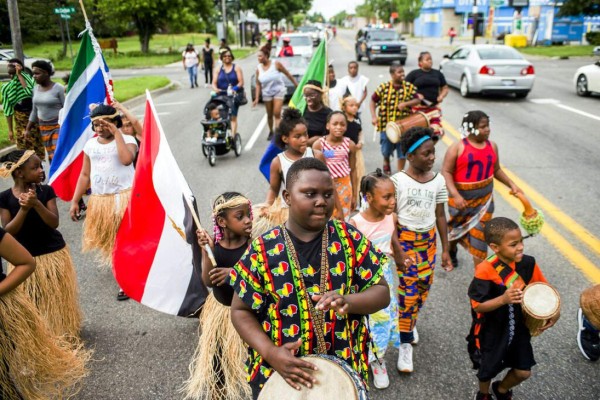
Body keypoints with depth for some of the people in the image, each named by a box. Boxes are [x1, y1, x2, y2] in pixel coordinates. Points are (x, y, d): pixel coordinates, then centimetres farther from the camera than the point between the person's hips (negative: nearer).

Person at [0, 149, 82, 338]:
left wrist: (36, 204, -29)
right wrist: (23, 209, -26)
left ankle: (65, 333, 31)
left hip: (54, 254, 1)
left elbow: (54, 223, -14)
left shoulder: (46, 191, -7)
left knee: (58, 299, 13)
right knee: (33, 304, 9)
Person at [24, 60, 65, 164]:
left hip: (58, 126, -6)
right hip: (43, 127, 7)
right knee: (50, 156, 8)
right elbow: (35, 110, 16)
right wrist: (28, 129, 15)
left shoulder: (58, 88, -13)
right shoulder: (36, 88, 7)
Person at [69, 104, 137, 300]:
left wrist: (117, 134, -23)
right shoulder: (91, 144, 6)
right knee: (109, 240, 16)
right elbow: (85, 175, 9)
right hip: (100, 201, 5)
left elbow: (127, 159, -30)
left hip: (124, 197, -5)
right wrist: (75, 201, 5)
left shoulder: (127, 139, -7)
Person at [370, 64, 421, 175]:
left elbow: (417, 100, 3)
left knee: (402, 150, 4)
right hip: (386, 124, 0)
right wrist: (374, 116, -6)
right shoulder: (383, 87, -5)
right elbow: (373, 101, 4)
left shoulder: (409, 87, -1)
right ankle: (386, 163, 47)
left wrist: (405, 103, -16)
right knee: (386, 150, 13)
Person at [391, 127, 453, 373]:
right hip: (404, 239, -4)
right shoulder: (398, 180, -12)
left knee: (423, 286, 9)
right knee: (407, 291, -5)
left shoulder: (438, 180, 0)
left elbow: (440, 216, 6)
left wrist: (445, 249, 7)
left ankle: (410, 322, 37)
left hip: (429, 240, 4)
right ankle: (405, 344, 6)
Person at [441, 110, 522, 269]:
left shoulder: (492, 146, 3)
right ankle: (452, 250, 53)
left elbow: (496, 170, 14)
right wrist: (455, 195, -27)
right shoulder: (457, 148, -13)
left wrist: (512, 184, 4)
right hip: (461, 199, -2)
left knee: (479, 235, 1)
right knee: (457, 230, 19)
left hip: (485, 199, 3)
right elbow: (446, 172, -17)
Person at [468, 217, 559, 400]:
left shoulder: (528, 263, -14)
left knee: (523, 372, 13)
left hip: (519, 328, 4)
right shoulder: (486, 270, -29)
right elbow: (478, 306, -26)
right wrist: (503, 299, -40)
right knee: (487, 370, 18)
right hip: (492, 333, -4)